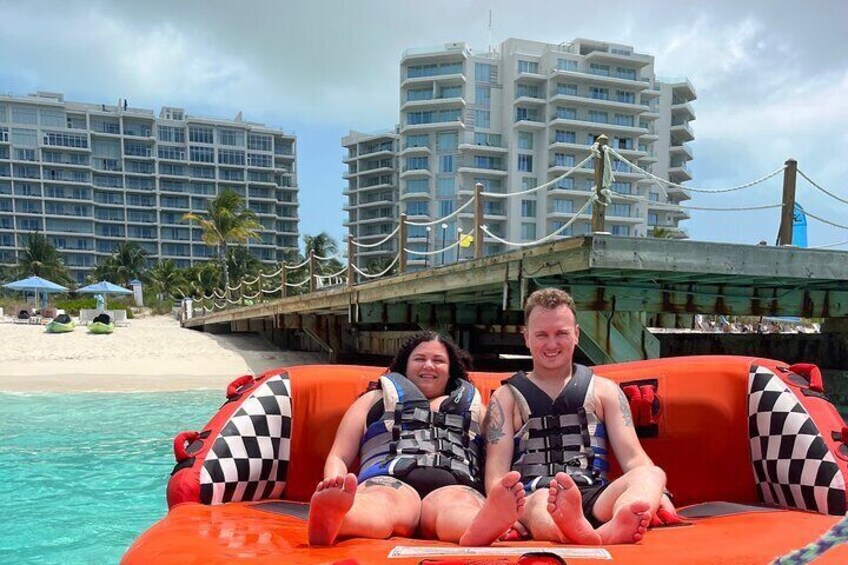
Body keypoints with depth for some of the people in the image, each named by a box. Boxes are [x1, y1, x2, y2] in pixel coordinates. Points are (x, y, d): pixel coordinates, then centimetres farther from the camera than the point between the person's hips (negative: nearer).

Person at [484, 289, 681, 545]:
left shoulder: (604, 390, 20)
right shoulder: (506, 397, 15)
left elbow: (633, 457, 11)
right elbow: (497, 471, 5)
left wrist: (658, 495, -12)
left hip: (595, 498, 2)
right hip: (531, 498, -2)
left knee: (652, 475, -28)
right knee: (540, 501, -37)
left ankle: (614, 530, -59)